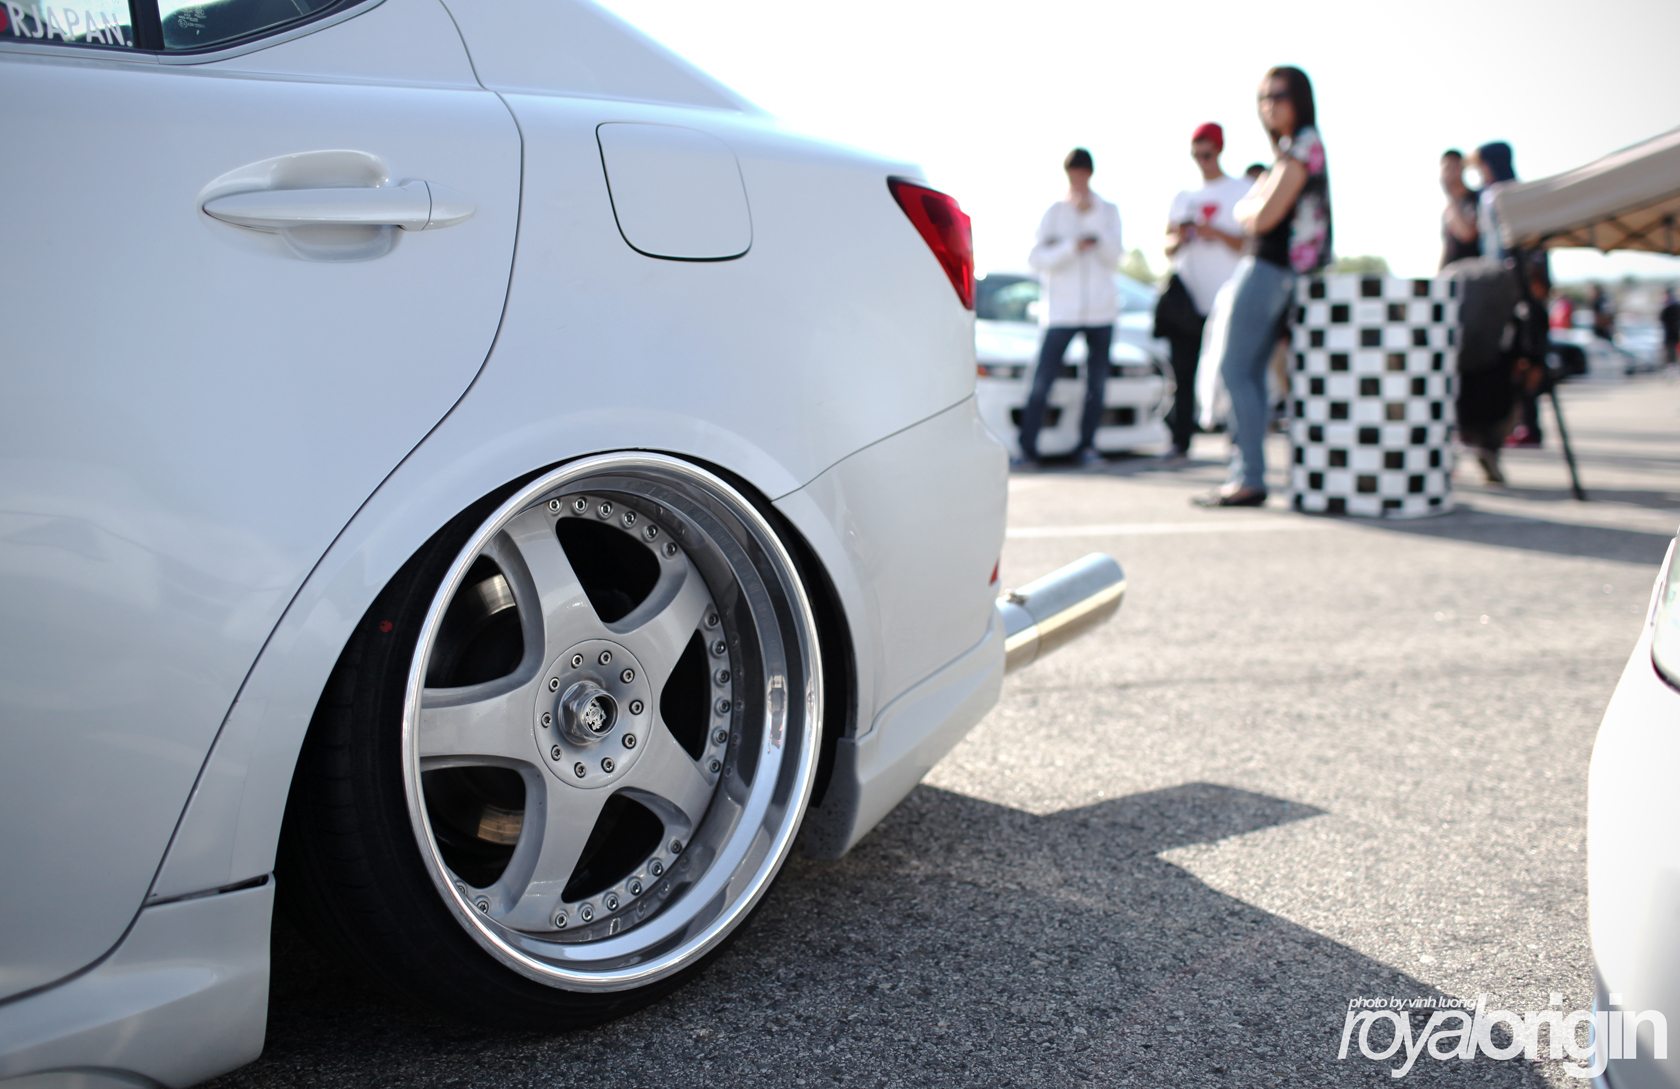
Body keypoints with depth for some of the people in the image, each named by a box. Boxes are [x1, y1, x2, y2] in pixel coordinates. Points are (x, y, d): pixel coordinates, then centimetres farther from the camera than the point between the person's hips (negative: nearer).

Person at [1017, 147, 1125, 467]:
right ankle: (1027, 447, -4)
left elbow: (1113, 257, -4)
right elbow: (1036, 259, -4)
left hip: (1101, 311, 2)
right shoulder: (1054, 213, 6)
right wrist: (1072, 247, -16)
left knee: (1097, 383, 2)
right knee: (1042, 381, -9)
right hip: (1061, 311, -2)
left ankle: (1087, 446, 12)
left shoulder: (1108, 212, 10)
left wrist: (1090, 216, -11)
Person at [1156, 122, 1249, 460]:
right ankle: (1180, 441, 1)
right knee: (1182, 372, -1)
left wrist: (1217, 233, -15)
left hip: (1225, 296, -4)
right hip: (1188, 294, 4)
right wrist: (1178, 240, -6)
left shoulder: (1242, 192, 6)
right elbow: (1168, 249, 17)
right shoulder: (1183, 197, 18)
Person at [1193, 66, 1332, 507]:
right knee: (1249, 373, 8)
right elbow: (1250, 210, 20)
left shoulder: (1302, 146, -11)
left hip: (1270, 269, -10)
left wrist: (1247, 209, 3)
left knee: (1236, 370, -11)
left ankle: (1251, 479, -11)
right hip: (1272, 270, 10)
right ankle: (1241, 473, 10)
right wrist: (1252, 207, -1)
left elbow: (1264, 217, -17)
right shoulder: (1287, 149, 21)